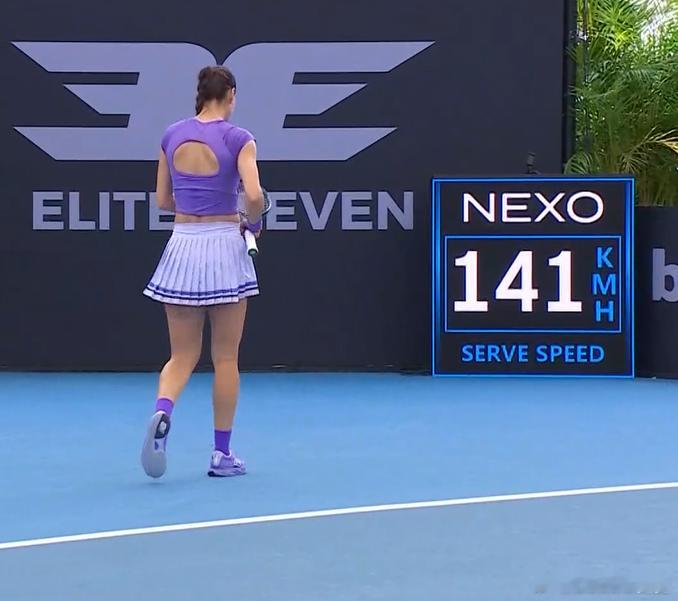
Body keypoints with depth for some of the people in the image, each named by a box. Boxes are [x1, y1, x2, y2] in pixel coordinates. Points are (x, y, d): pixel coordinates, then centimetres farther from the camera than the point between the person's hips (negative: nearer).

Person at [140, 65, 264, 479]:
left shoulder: (172, 136, 5)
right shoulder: (238, 139, -8)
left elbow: (163, 201, 11)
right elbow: (255, 196, -19)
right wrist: (254, 222, 1)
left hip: (183, 246, 3)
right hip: (224, 246, -3)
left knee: (182, 356, 9)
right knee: (225, 357, 7)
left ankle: (162, 414, -21)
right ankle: (222, 453, 11)